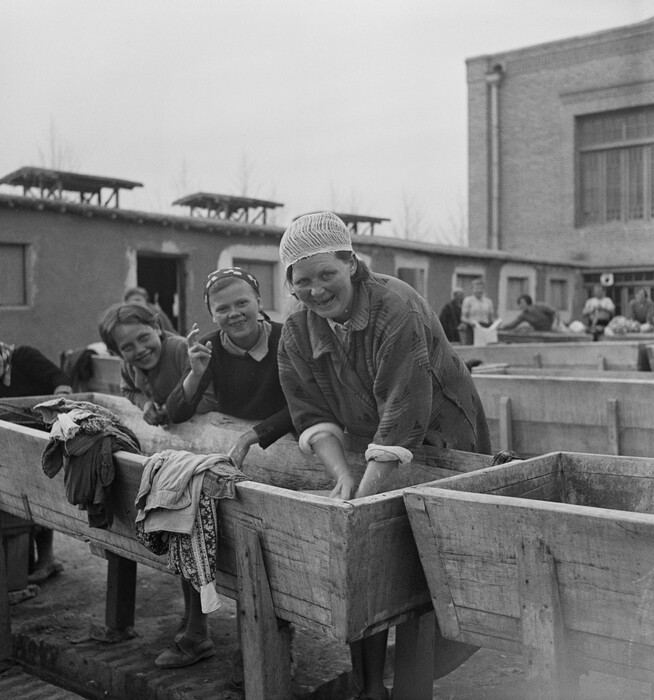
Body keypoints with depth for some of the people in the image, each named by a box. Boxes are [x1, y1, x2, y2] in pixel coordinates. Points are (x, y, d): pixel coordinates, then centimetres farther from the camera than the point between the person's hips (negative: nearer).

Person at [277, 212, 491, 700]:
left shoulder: (397, 308, -25)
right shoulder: (297, 333, -4)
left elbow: (405, 414, -31)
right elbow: (311, 414, -7)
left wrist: (366, 494, -34)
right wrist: (342, 474, -24)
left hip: (444, 444, -5)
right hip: (368, 449, 5)